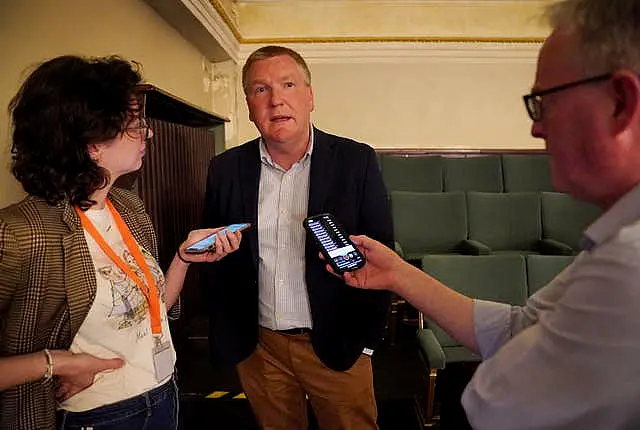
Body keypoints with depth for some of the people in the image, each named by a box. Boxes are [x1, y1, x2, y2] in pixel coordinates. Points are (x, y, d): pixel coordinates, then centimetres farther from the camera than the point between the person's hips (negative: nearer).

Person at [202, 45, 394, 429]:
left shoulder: (357, 161, -9)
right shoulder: (226, 169, -2)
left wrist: (366, 336, -6)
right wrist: (226, 335, 4)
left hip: (337, 344, -2)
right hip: (257, 346, 3)